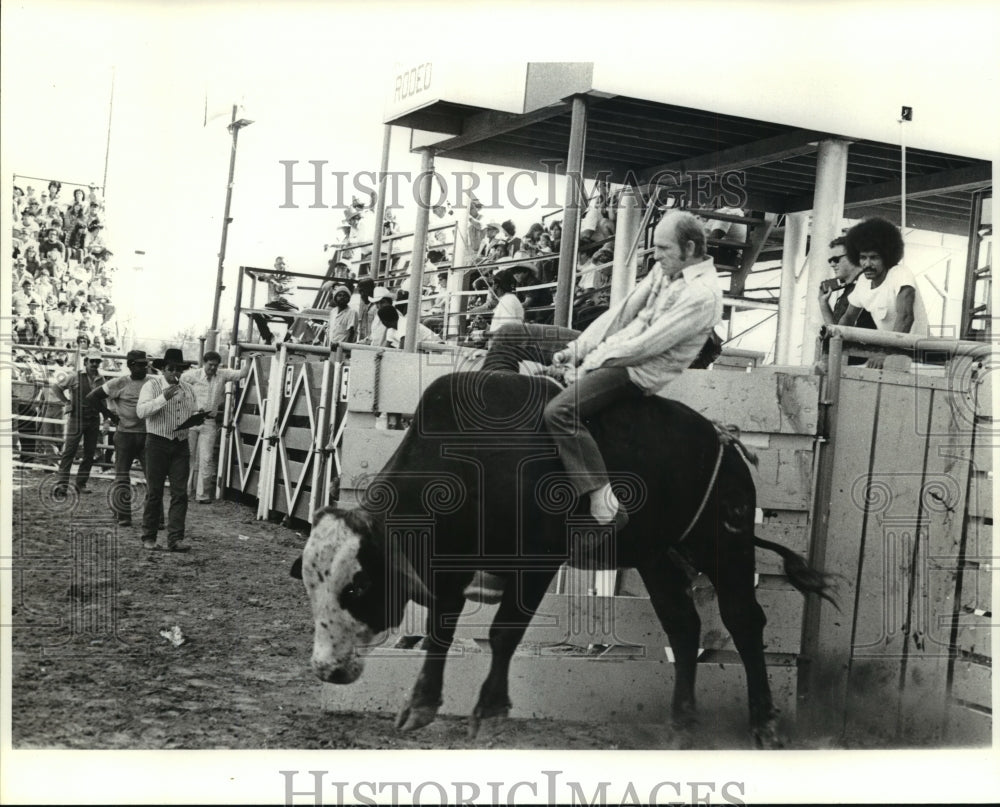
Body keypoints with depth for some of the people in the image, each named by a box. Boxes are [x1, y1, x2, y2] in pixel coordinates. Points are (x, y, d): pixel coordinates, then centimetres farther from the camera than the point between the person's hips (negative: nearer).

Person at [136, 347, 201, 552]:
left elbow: (194, 413, 23)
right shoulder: (152, 386, -3)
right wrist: (163, 398, -25)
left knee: (180, 493, -3)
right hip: (158, 443, -4)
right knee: (154, 492, 2)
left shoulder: (188, 389, 13)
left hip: (181, 445, 4)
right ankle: (149, 538, 11)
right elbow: (141, 411, -16)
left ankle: (175, 539, -3)